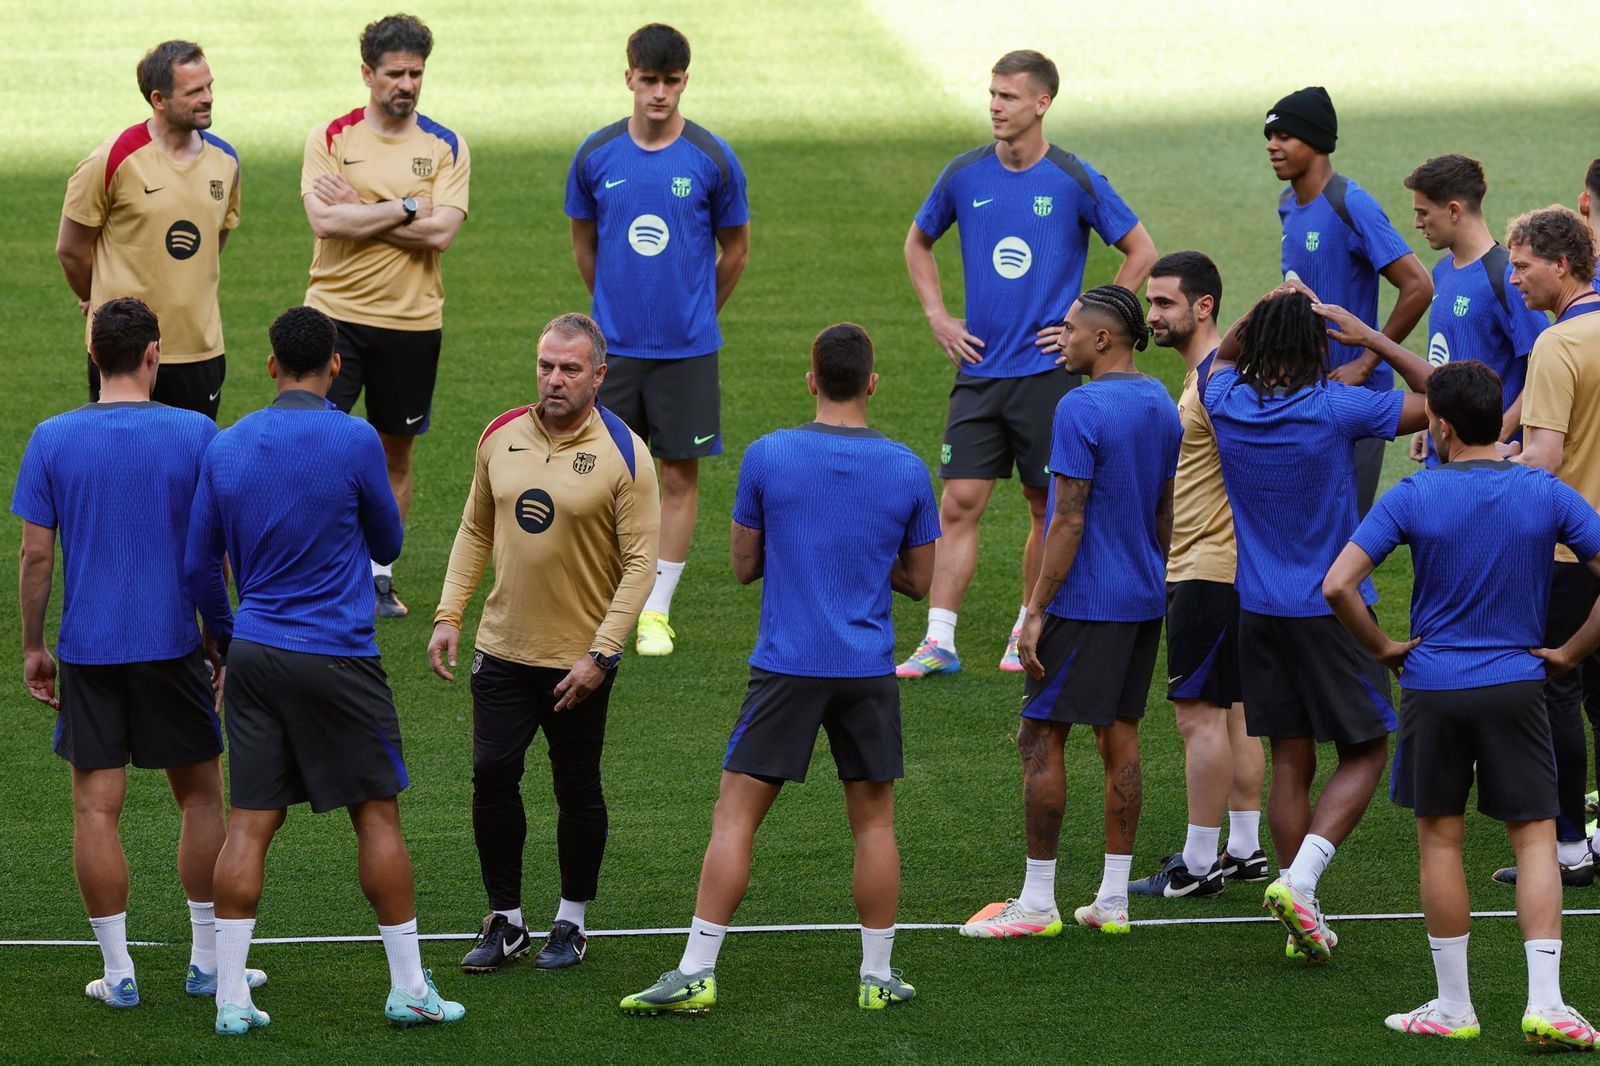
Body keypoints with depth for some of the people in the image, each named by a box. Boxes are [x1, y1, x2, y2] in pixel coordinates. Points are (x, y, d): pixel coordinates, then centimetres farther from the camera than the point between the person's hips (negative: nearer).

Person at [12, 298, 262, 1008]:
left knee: (97, 808, 3)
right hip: (173, 647, 0)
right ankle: (208, 961, 16)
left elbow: (36, 555, -2)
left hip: (87, 650, 0)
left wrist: (33, 647, 7)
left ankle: (117, 973, 3)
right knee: (200, 796, 13)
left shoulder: (52, 439, -3)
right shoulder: (195, 433, -5)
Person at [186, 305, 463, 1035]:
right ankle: (408, 988, 10)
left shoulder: (226, 447, 4)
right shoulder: (354, 441, -9)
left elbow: (198, 563, 9)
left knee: (251, 822, 4)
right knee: (376, 813, 6)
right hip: (336, 659, -4)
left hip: (254, 650, 4)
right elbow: (388, 543, 4)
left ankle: (231, 997, 1)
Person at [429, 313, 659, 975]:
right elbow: (475, 531, 14)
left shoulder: (622, 453, -10)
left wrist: (600, 653, -16)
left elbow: (640, 561, -10)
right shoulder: (500, 437, 3)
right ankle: (505, 921, 12)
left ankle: (572, 922, 22)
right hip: (502, 648, 3)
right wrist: (448, 615, 6)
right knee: (492, 777, -1)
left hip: (579, 658, -3)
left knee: (577, 790, 7)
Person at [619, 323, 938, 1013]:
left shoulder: (767, 457, -6)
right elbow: (918, 580, 9)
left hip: (786, 669, -2)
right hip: (870, 670, 2)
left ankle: (696, 974, -3)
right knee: (874, 822, 12)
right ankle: (878, 976, 15)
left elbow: (743, 564, 4)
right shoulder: (906, 469, 0)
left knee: (735, 817, 1)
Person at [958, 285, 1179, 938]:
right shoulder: (1162, 406, 9)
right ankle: (1113, 900, 12)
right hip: (1143, 602, 8)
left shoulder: (1081, 410, -17)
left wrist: (1036, 612, -15)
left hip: (1084, 604, -8)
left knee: (1040, 738, -1)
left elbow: (1068, 522, -18)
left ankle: (1038, 902, 0)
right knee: (1120, 737, 11)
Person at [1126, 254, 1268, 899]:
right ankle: (1244, 849, 18)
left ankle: (1199, 864, -5)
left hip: (1209, 573, -11)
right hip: (1209, 571, 11)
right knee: (1230, 708, 13)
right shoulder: (1203, 373, 16)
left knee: (1200, 712, -8)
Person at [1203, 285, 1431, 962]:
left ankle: (1303, 920, 9)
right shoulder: (1336, 409, -16)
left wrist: (1267, 309, 10)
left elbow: (1222, 355, 23)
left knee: (1290, 763, 9)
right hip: (1332, 605, -5)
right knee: (1364, 753, 6)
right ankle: (1298, 879, -14)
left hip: (1259, 611, 5)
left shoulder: (1227, 404, -3)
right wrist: (1373, 340, -3)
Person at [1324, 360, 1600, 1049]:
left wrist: (1382, 648, 1)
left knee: (1440, 842, 9)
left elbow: (1337, 585, -13)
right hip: (1516, 687, 1)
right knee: (1535, 837, 3)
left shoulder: (1414, 497, -7)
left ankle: (1453, 1006, 13)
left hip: (1434, 688, -1)